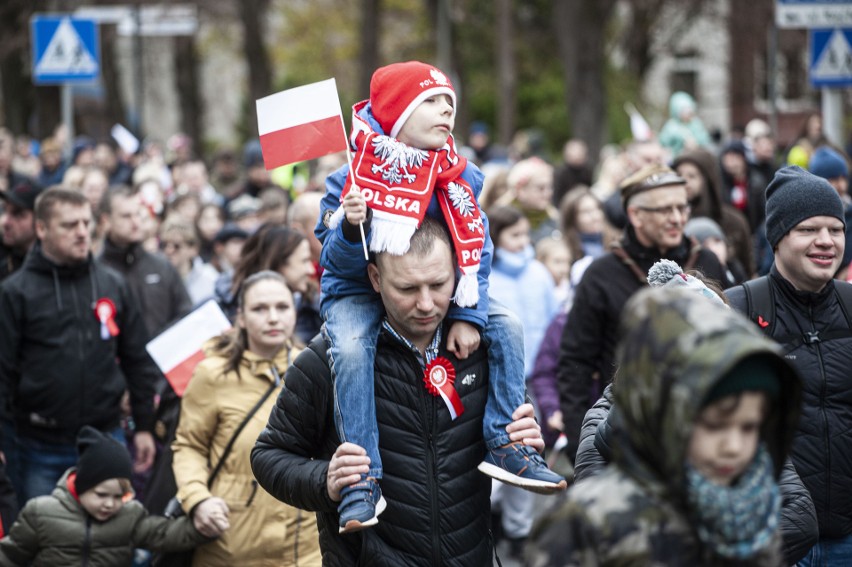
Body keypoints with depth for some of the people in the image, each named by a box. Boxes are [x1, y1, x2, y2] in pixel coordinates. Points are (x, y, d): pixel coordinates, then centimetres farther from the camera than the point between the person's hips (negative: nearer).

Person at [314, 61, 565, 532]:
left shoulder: (458, 178, -4)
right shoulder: (350, 179, -14)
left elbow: (476, 251, -6)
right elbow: (340, 264, -15)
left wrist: (467, 316, -18)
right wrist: (351, 229, -38)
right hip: (358, 294, -4)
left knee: (506, 326, -14)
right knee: (351, 351, -34)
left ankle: (504, 445, -8)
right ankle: (362, 479, -31)